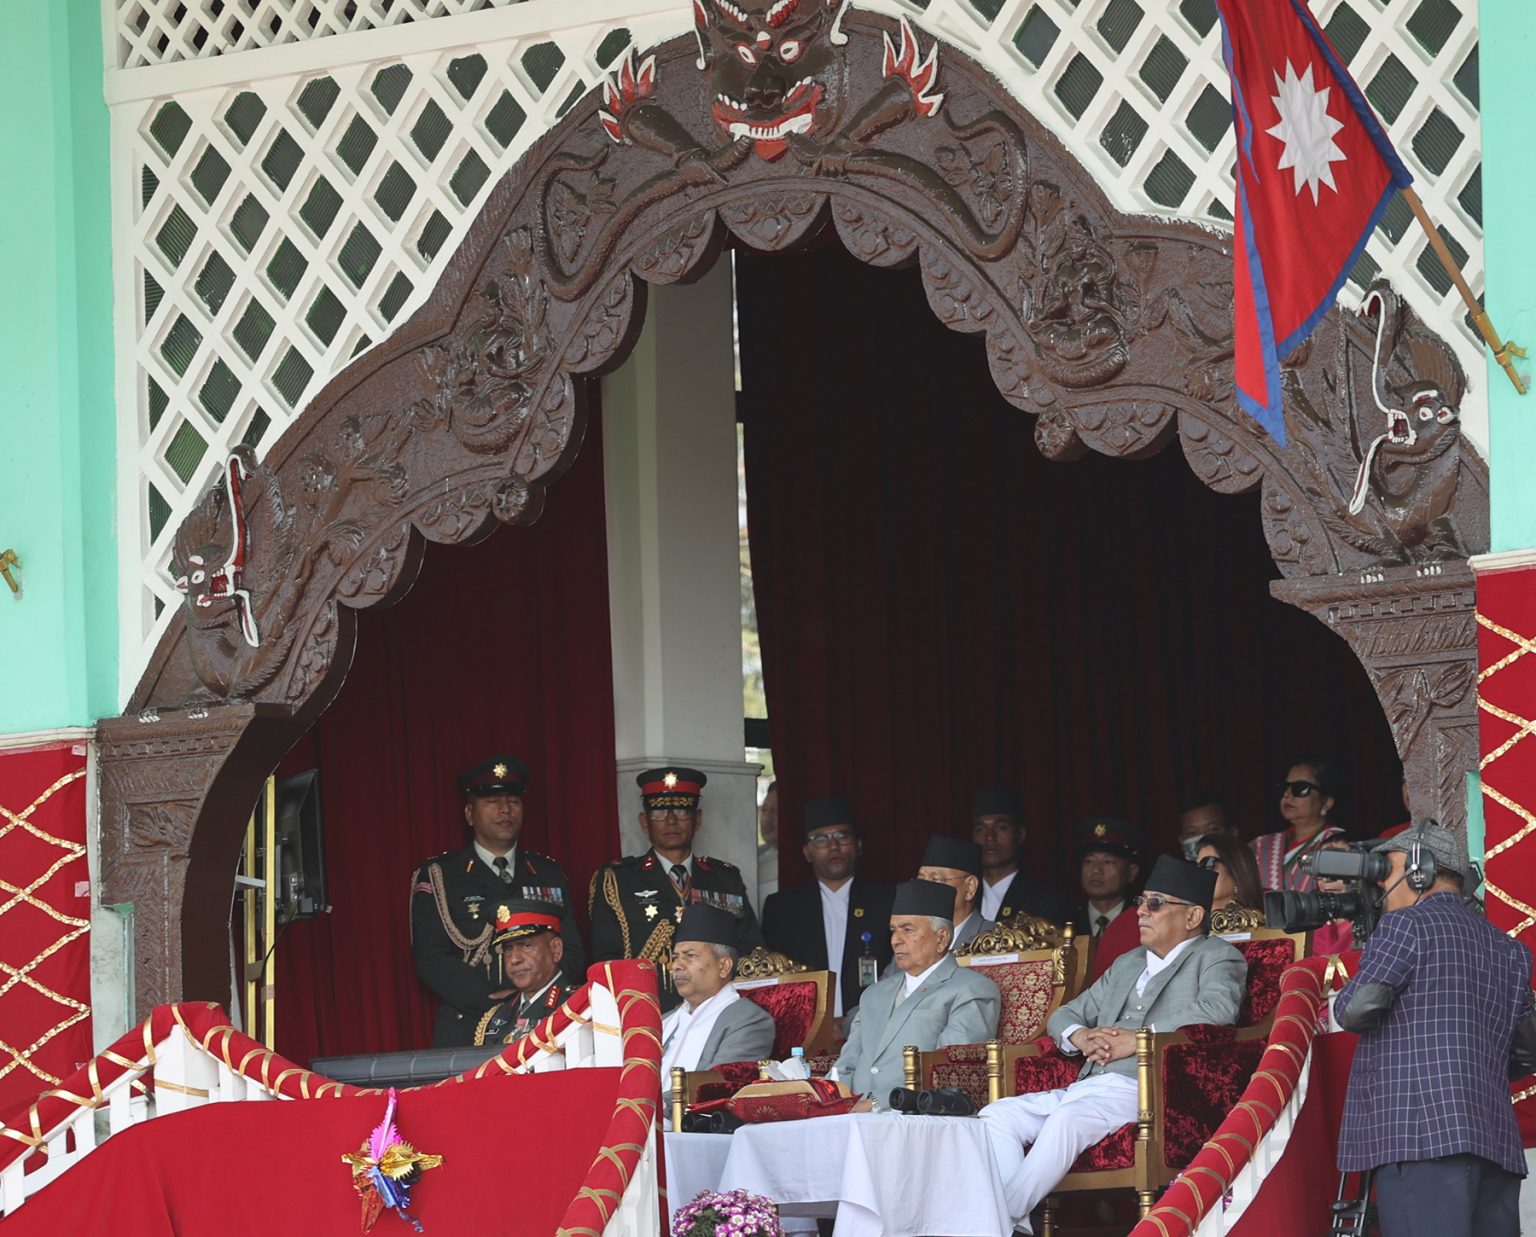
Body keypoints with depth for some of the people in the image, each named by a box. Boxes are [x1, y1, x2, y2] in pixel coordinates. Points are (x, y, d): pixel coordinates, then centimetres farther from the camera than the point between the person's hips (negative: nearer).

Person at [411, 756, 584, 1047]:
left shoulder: (550, 875, 18)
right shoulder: (437, 877, 7)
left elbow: (572, 955, 13)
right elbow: (430, 960, -3)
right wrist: (497, 1000, -14)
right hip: (467, 1034, -2)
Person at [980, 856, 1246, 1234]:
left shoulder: (1217, 958, 8)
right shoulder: (1127, 965, 30)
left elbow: (1218, 1009, -14)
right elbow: (1064, 1015, 30)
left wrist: (1136, 1040, -14)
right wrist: (1080, 1036, 4)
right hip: (1089, 1087, 8)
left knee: (1069, 1118, -35)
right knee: (997, 1115, -14)